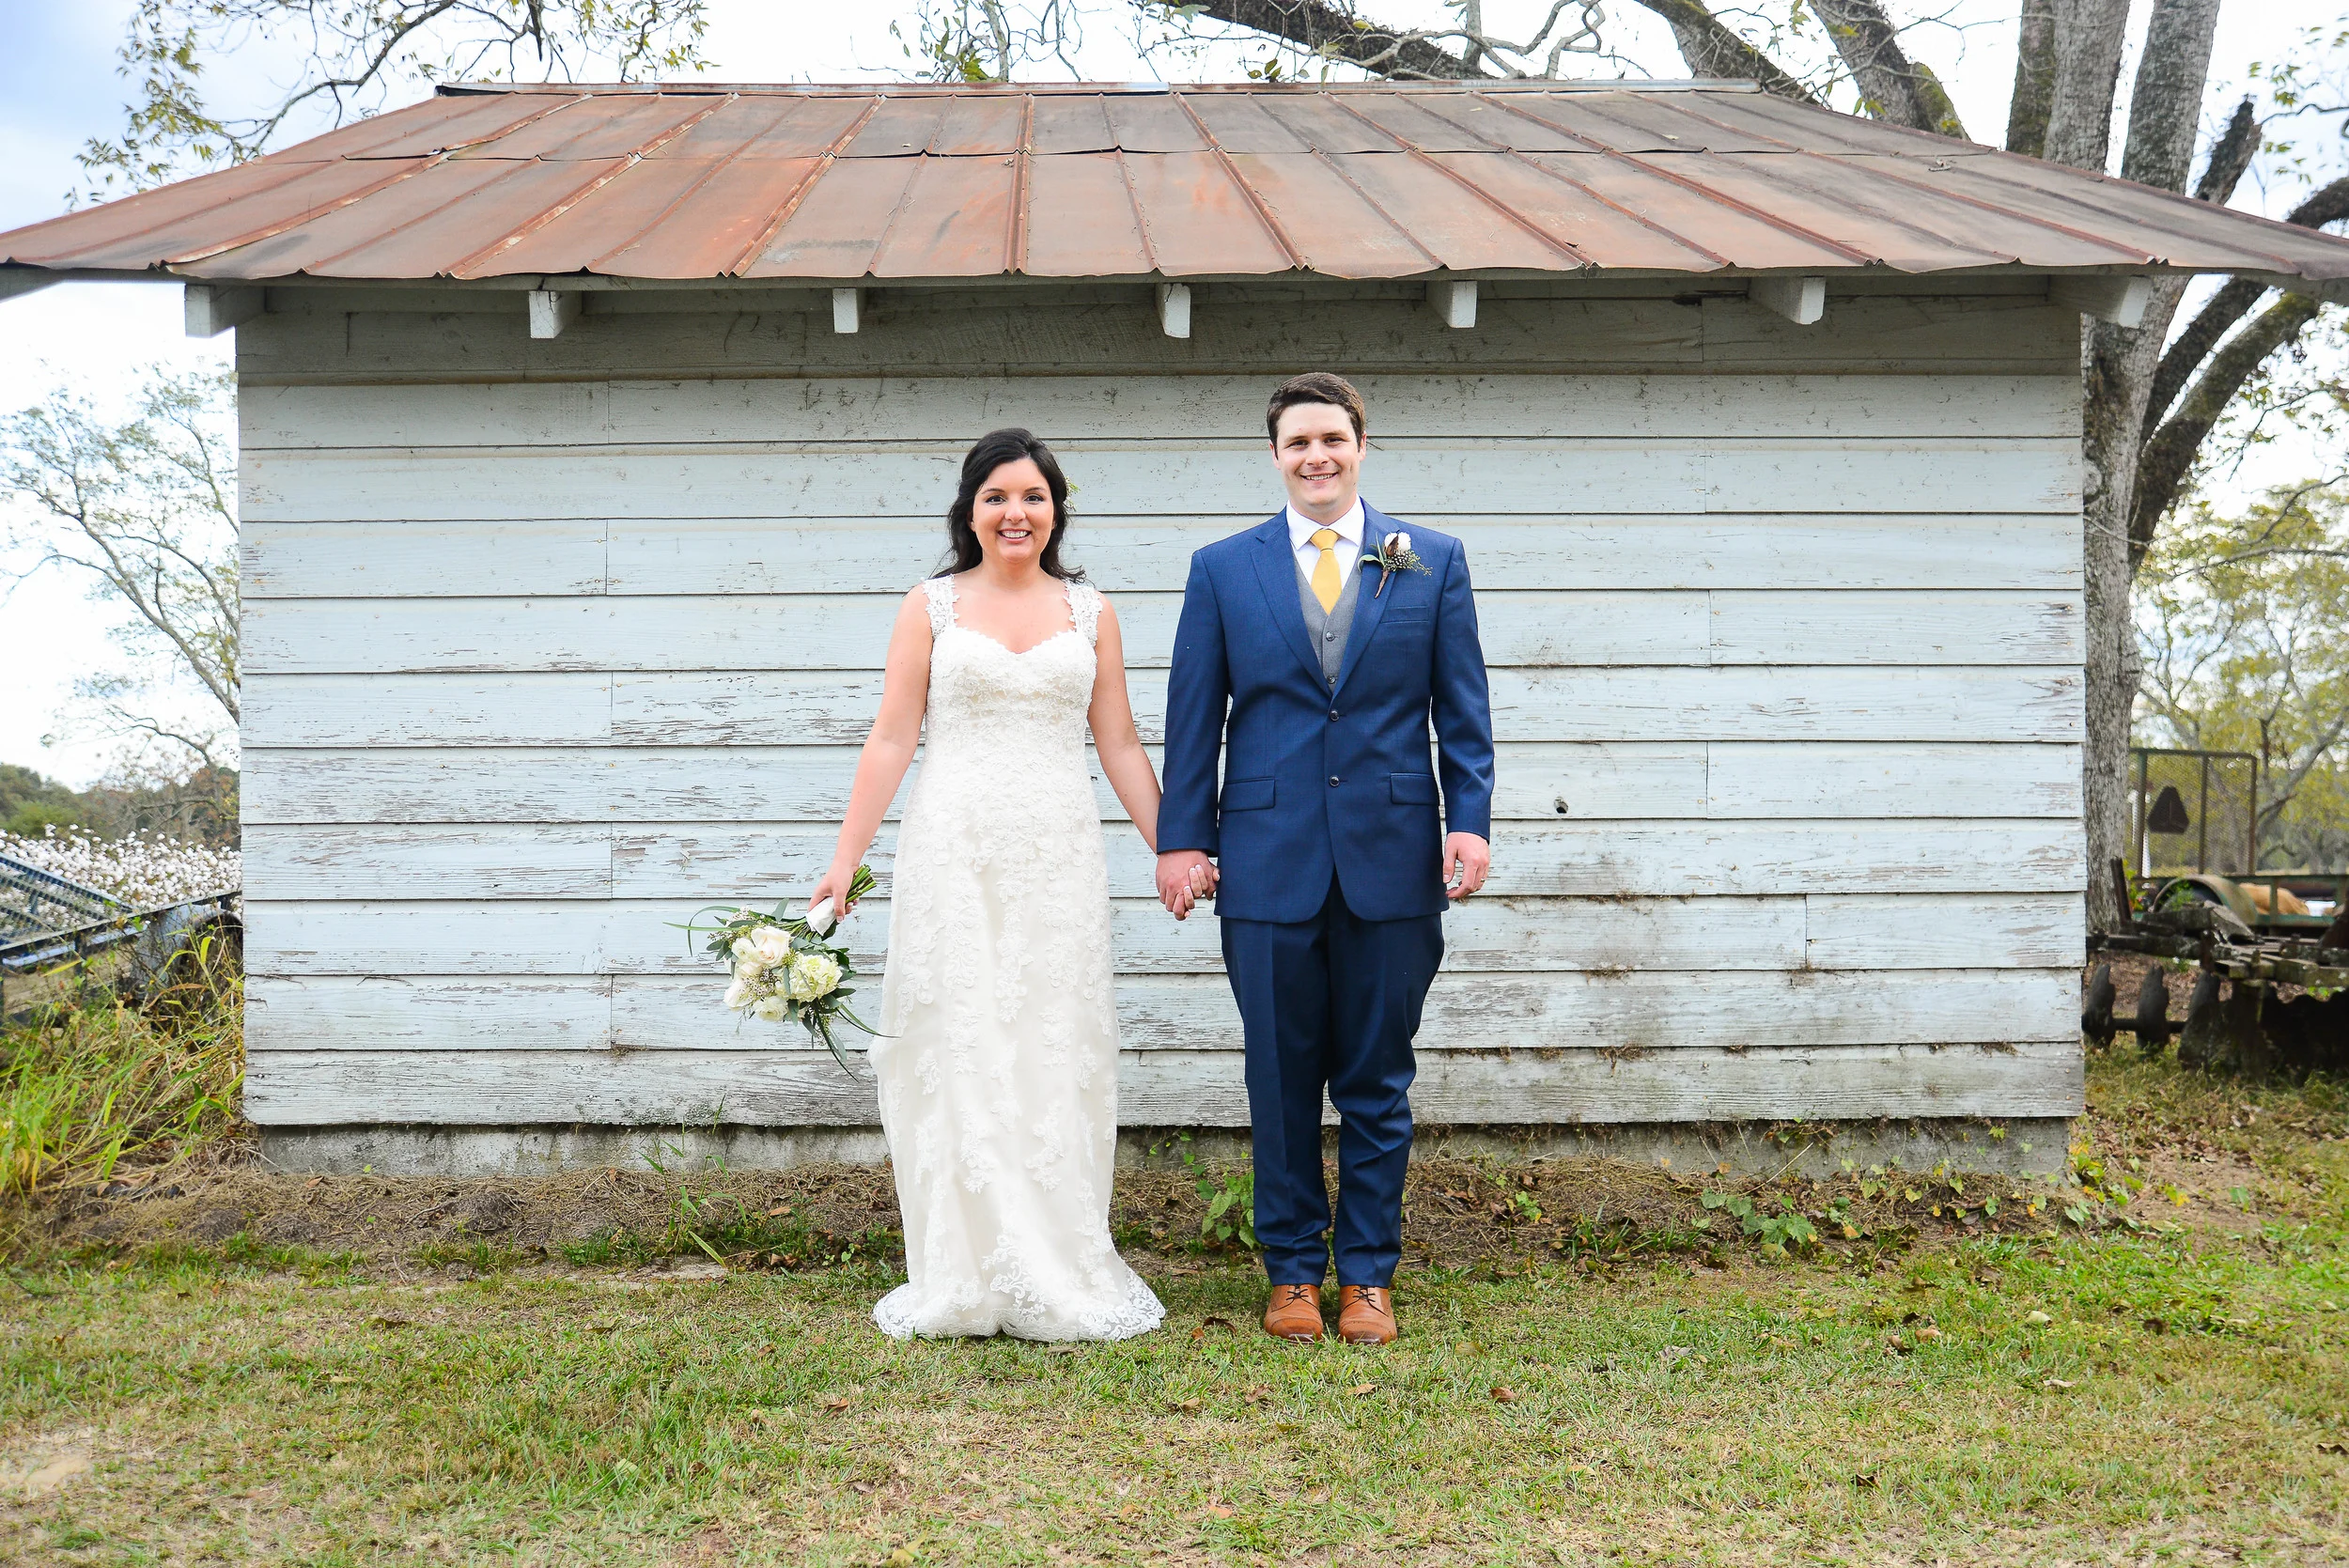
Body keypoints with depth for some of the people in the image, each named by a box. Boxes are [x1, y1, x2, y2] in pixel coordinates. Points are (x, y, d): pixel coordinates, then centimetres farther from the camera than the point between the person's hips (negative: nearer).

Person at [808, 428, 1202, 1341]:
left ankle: (1060, 1280, 13)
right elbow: (891, 740, 2)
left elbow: (1120, 744, 11)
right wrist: (846, 859, -3)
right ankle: (963, 1281, 10)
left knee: (1057, 1054, 3)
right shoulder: (931, 607, 6)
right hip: (952, 853, -1)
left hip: (1058, 855, 1)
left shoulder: (1090, 611, 10)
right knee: (957, 1052, 0)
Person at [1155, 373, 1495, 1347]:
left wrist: (1471, 820, -5)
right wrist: (1181, 837, 0)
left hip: (1393, 862, 0)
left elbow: (1463, 710, 6)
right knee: (1282, 1081, 7)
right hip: (1269, 862, 0)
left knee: (1377, 1084, 8)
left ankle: (1368, 1275, 20)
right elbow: (1194, 719, 6)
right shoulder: (1222, 569, 7)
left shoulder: (1432, 562, 7)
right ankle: (1292, 1269, 21)